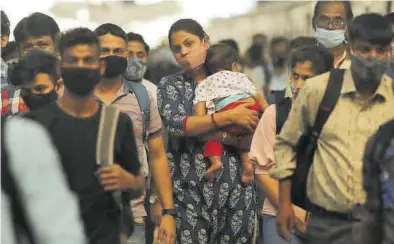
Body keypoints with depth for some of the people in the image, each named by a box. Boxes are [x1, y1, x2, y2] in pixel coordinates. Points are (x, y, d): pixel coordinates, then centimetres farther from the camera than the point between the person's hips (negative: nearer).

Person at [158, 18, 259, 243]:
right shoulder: (170, 86, 7)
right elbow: (176, 124, -13)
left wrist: (222, 136, -17)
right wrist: (229, 117, -17)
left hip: (235, 185, 1)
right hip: (191, 187, -1)